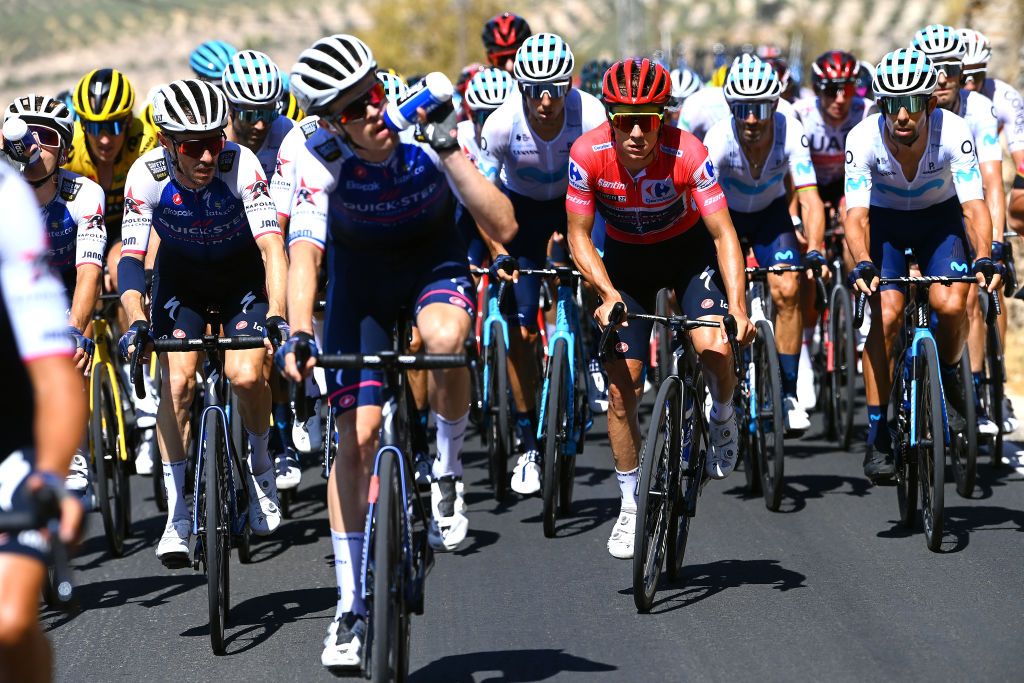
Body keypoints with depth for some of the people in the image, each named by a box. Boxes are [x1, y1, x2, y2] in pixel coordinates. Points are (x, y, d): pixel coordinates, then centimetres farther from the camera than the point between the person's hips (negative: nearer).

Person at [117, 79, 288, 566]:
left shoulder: (241, 165, -31)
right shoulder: (147, 174, -27)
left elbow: (272, 245, -37)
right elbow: (131, 255, -28)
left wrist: (277, 316, -52)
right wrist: (136, 322, -45)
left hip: (243, 274, -1)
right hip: (181, 275, 1)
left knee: (246, 376, -21)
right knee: (177, 382, -16)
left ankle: (260, 463, 10)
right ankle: (177, 515, -6)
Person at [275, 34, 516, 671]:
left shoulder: (431, 132, -25)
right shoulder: (320, 158, -25)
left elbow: (503, 226, -31)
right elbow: (304, 252, -33)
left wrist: (448, 151, -39)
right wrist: (298, 334, -49)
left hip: (435, 262, -1)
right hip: (360, 275, 1)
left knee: (446, 338, -37)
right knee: (358, 434, -8)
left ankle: (448, 470, -9)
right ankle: (351, 606, 2)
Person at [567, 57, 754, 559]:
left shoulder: (687, 154, -31)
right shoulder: (588, 153, -27)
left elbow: (723, 234, -27)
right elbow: (579, 235, -16)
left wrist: (738, 308, -38)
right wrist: (608, 295, -30)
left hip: (688, 249, -1)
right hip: (625, 258, 1)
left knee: (712, 347, -26)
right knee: (622, 384, -5)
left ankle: (723, 418, 9)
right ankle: (630, 507, 11)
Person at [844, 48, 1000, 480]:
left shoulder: (953, 132, -29)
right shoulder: (863, 138, -29)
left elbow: (974, 205, -32)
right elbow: (857, 213, -33)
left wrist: (984, 258, -49)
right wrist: (863, 264, -52)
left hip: (940, 217, 0)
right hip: (885, 221, 0)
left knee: (950, 304, -25)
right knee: (887, 315, -20)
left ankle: (948, 378, 8)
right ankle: (877, 436, -11)